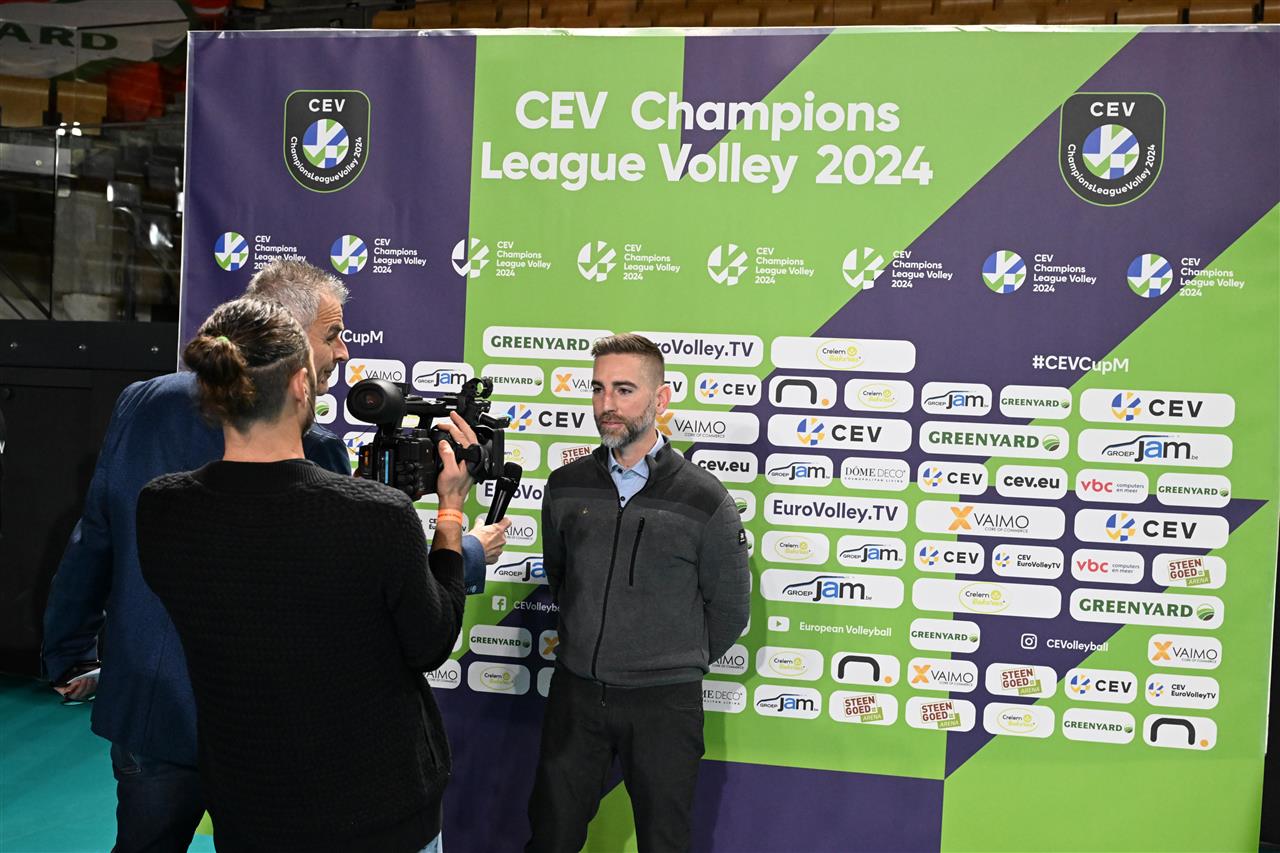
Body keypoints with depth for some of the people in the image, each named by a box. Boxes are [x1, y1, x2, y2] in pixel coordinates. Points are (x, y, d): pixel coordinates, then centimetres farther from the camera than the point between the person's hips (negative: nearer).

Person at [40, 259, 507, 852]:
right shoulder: (312, 453, -23)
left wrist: (71, 657, 15)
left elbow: (93, 538, 2)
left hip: (147, 708, 5)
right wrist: (472, 554, 2)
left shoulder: (142, 403, -6)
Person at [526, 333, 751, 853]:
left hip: (664, 703, -2)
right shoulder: (565, 486, -2)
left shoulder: (704, 499, -11)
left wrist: (677, 665, 7)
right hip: (575, 692, 3)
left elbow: (729, 610, -1)